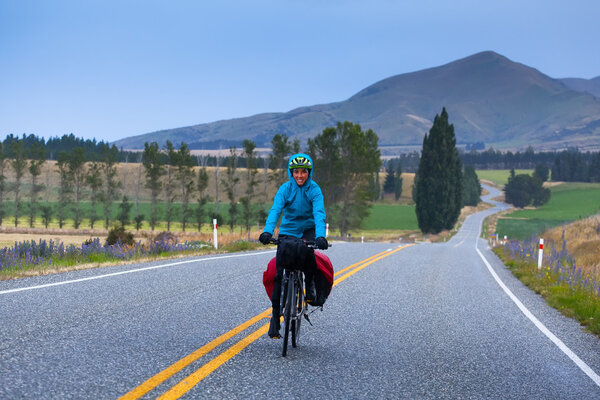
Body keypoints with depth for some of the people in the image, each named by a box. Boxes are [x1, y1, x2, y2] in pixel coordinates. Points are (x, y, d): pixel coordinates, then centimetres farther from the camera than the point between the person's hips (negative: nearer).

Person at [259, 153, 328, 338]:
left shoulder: (314, 190, -12)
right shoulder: (285, 189, -10)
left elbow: (319, 213, -26)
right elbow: (275, 210, -24)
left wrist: (320, 236, -44)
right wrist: (267, 232, -42)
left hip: (308, 230, -1)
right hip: (287, 231, 1)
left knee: (305, 251, -36)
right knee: (279, 273, -7)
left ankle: (310, 282, -7)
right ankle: (275, 316, 2)